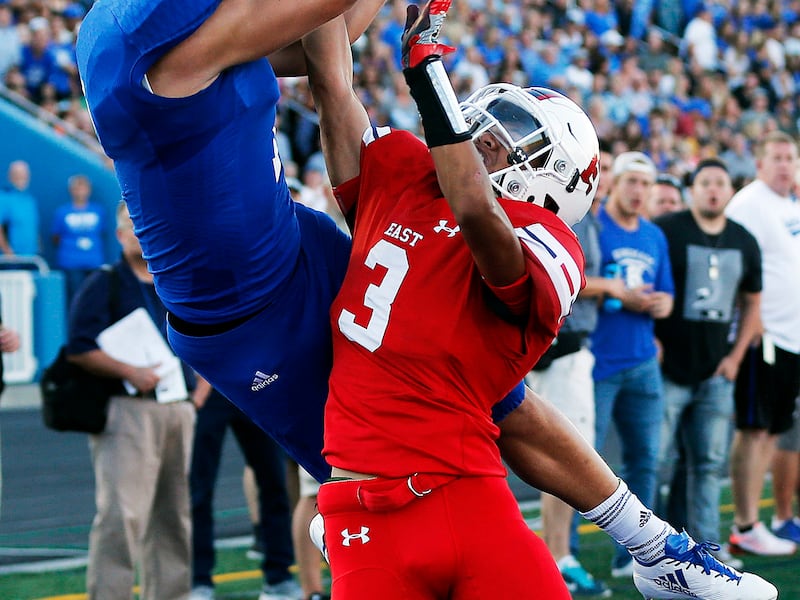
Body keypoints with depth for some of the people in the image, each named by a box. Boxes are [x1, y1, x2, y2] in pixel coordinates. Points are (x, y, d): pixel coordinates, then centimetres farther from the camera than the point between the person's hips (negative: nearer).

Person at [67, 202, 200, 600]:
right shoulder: (102, 285, -1)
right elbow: (79, 350, -10)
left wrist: (199, 395, 8)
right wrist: (130, 372, -20)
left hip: (179, 412, 6)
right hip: (126, 411, -6)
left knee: (174, 514, 9)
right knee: (121, 513, -12)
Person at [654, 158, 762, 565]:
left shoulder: (744, 242, 11)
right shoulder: (665, 231, -6)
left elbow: (752, 302, 20)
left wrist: (736, 356, 10)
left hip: (716, 374, 5)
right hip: (669, 370, -5)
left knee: (709, 463, 9)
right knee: (656, 460, -4)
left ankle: (707, 542, 15)